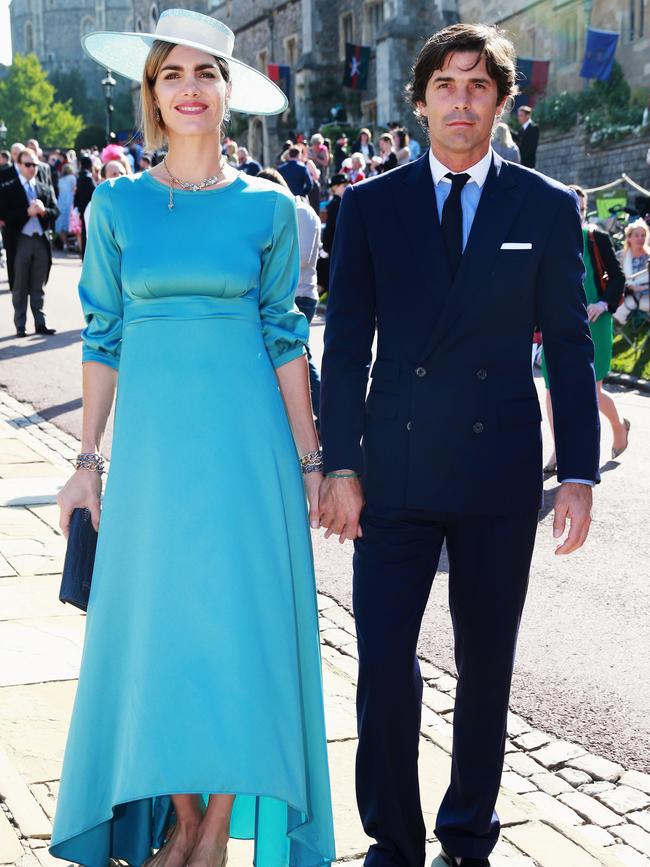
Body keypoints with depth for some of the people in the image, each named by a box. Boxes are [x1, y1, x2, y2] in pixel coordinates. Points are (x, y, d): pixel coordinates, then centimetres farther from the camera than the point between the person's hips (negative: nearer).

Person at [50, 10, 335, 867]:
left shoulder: (268, 206, 2)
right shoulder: (117, 203, 4)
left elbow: (285, 336, 3)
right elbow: (104, 338, 6)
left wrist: (309, 460, 0)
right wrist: (89, 459, 2)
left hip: (244, 438, -1)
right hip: (152, 434, 1)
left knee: (244, 620, 0)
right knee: (159, 621, 5)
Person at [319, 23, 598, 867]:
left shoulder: (547, 207, 3)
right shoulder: (370, 205, 4)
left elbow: (569, 348, 2)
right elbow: (346, 345, 2)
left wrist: (578, 474, -3)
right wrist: (340, 465, -4)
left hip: (500, 477, 0)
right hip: (395, 473, 0)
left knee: (487, 664, 11)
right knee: (384, 661, -3)